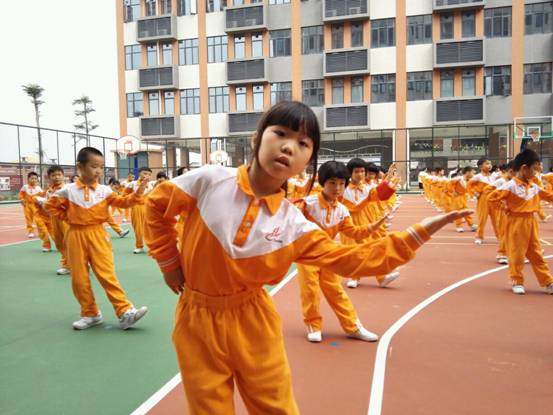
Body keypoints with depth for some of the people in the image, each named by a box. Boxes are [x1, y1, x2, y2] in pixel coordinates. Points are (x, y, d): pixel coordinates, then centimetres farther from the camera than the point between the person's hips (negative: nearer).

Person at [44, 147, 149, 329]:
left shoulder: (104, 190, 0)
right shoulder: (68, 191, -1)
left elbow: (122, 202, -4)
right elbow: (50, 205, 10)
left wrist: (137, 193, -19)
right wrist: (67, 217, 3)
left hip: (97, 235, -1)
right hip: (76, 236, 1)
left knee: (107, 274, -7)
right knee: (79, 279, 7)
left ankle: (125, 311, -7)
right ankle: (90, 314, 21)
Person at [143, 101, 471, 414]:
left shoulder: (294, 224, -10)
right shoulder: (210, 181, -15)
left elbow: (351, 260, -9)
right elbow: (157, 204, 1)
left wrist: (417, 234, -14)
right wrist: (168, 261, 1)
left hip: (253, 322, 2)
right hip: (199, 319, -1)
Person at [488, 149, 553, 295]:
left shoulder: (534, 187, 7)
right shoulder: (510, 186, -15)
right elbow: (491, 198, -18)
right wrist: (505, 208, -12)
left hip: (531, 223, 7)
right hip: (516, 223, -6)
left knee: (536, 254, 12)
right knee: (516, 254, 2)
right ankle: (517, 282, 15)